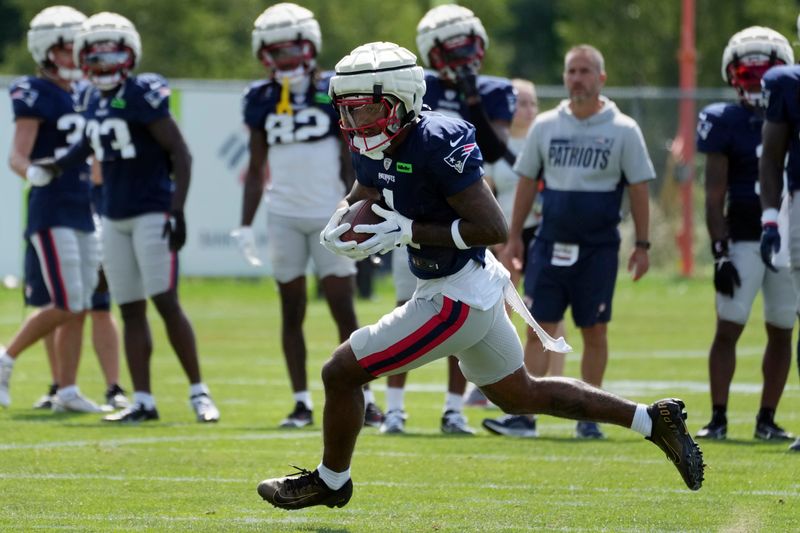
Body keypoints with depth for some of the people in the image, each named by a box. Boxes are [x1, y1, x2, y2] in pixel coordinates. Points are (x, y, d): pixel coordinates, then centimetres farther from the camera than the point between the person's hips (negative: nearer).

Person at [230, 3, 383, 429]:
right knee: (292, 311, 6)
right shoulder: (261, 101, 4)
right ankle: (301, 402, 11)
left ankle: (363, 399, 3)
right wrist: (245, 226, 5)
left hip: (330, 217, -2)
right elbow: (256, 169, 9)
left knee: (344, 311, -3)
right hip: (284, 216, 3)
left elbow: (349, 164, -1)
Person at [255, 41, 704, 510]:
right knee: (521, 395, 25)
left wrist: (409, 232, -26)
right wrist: (338, 229, -8)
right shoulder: (377, 148, 1)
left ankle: (331, 482, 20)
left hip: (456, 299, -10)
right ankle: (653, 420, 29)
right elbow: (358, 200, 16)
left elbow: (494, 228, -26)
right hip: (477, 290, 10)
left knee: (342, 372, -2)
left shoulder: (437, 144, -25)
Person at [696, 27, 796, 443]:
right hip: (743, 238, -4)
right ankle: (718, 418, -3)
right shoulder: (726, 123, -3)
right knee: (728, 329, -6)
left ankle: (767, 419, 13)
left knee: (781, 332, 6)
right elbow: (715, 196, -5)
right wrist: (720, 253, -13)